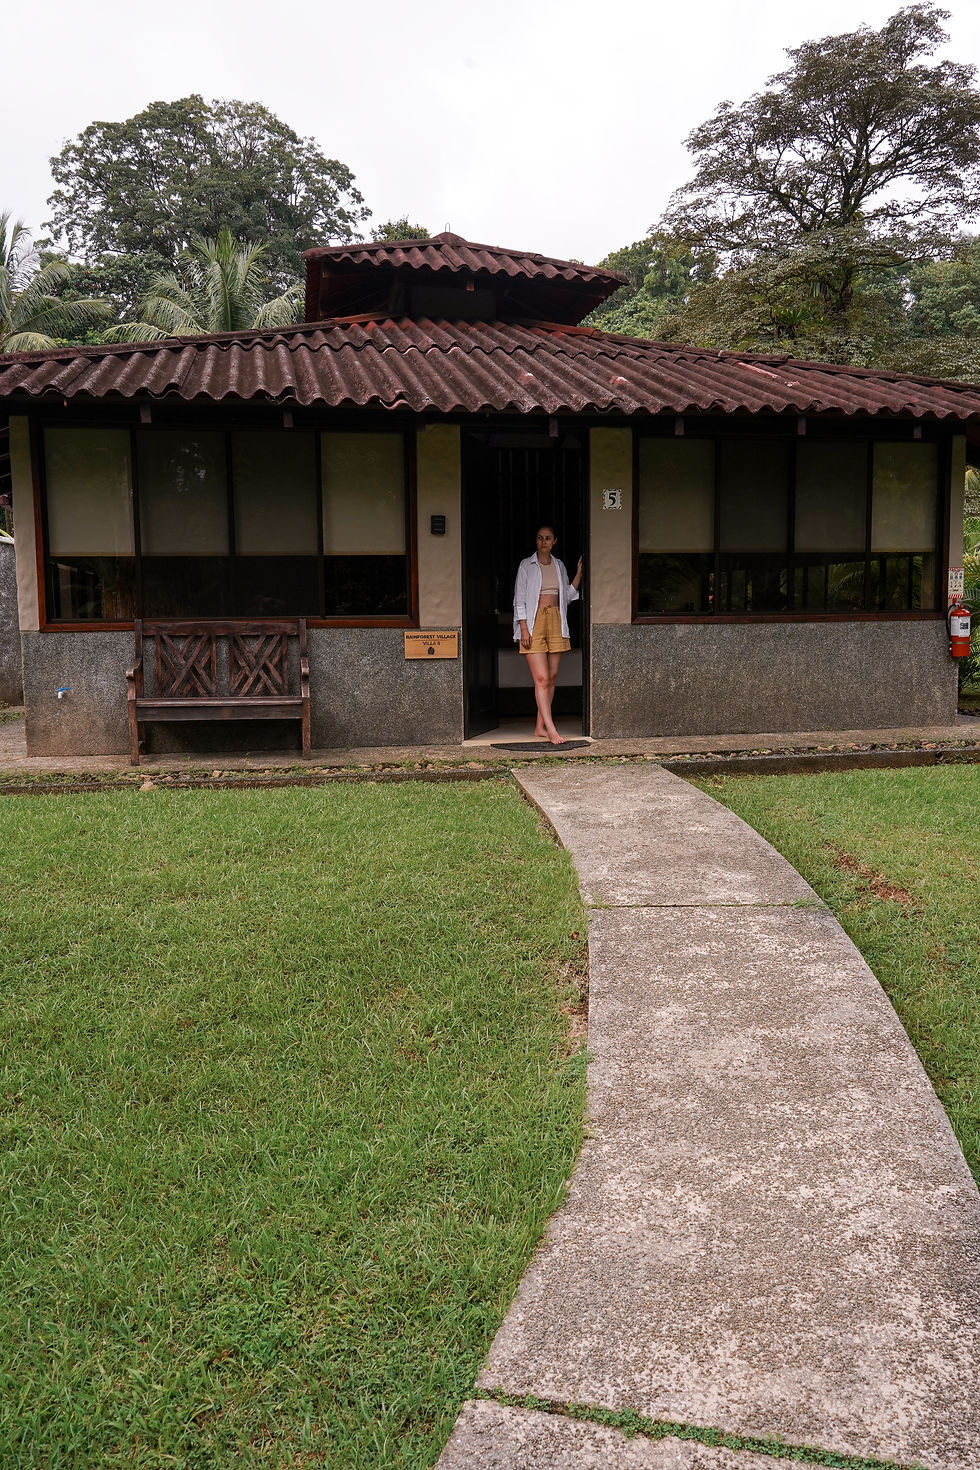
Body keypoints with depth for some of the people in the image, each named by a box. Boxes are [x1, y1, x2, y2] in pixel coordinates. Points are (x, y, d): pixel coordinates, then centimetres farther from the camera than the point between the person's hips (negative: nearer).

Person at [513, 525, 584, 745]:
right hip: (533, 622, -5)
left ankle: (540, 727, 11)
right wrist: (524, 629, -11)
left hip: (556, 621, 5)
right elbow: (519, 600, -2)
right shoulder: (527, 565, 1)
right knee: (541, 679, -12)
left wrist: (579, 574, 4)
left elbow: (567, 595, 16)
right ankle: (551, 730, -17)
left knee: (552, 677, 4)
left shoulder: (559, 565, 14)